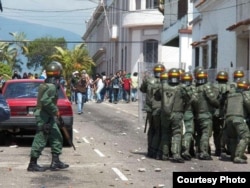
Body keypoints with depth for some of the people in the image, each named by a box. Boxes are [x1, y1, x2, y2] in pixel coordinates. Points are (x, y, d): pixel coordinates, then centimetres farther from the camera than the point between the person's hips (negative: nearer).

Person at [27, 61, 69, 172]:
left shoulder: (46, 84, 12)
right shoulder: (52, 86, -18)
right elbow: (45, 101, -28)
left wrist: (54, 111, 16)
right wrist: (55, 110, -18)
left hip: (48, 117, 10)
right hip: (45, 117, -10)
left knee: (57, 138, 14)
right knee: (40, 140, -3)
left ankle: (55, 162, 18)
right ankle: (32, 164, 4)